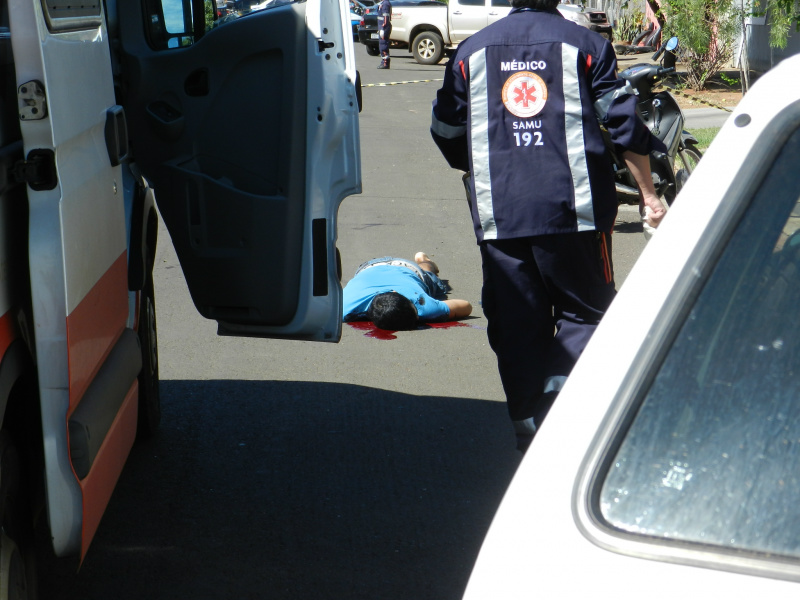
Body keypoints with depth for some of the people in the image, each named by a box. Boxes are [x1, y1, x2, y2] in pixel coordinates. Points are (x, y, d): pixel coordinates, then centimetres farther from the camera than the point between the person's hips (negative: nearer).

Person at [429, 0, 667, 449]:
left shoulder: (473, 51, 12)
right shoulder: (585, 45, 5)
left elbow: (446, 131, 18)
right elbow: (625, 123, 2)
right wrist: (649, 193, 10)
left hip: (499, 216, 2)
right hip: (575, 210, -2)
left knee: (515, 326, 9)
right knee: (584, 312, 8)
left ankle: (530, 428, 9)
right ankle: (558, 409, -11)